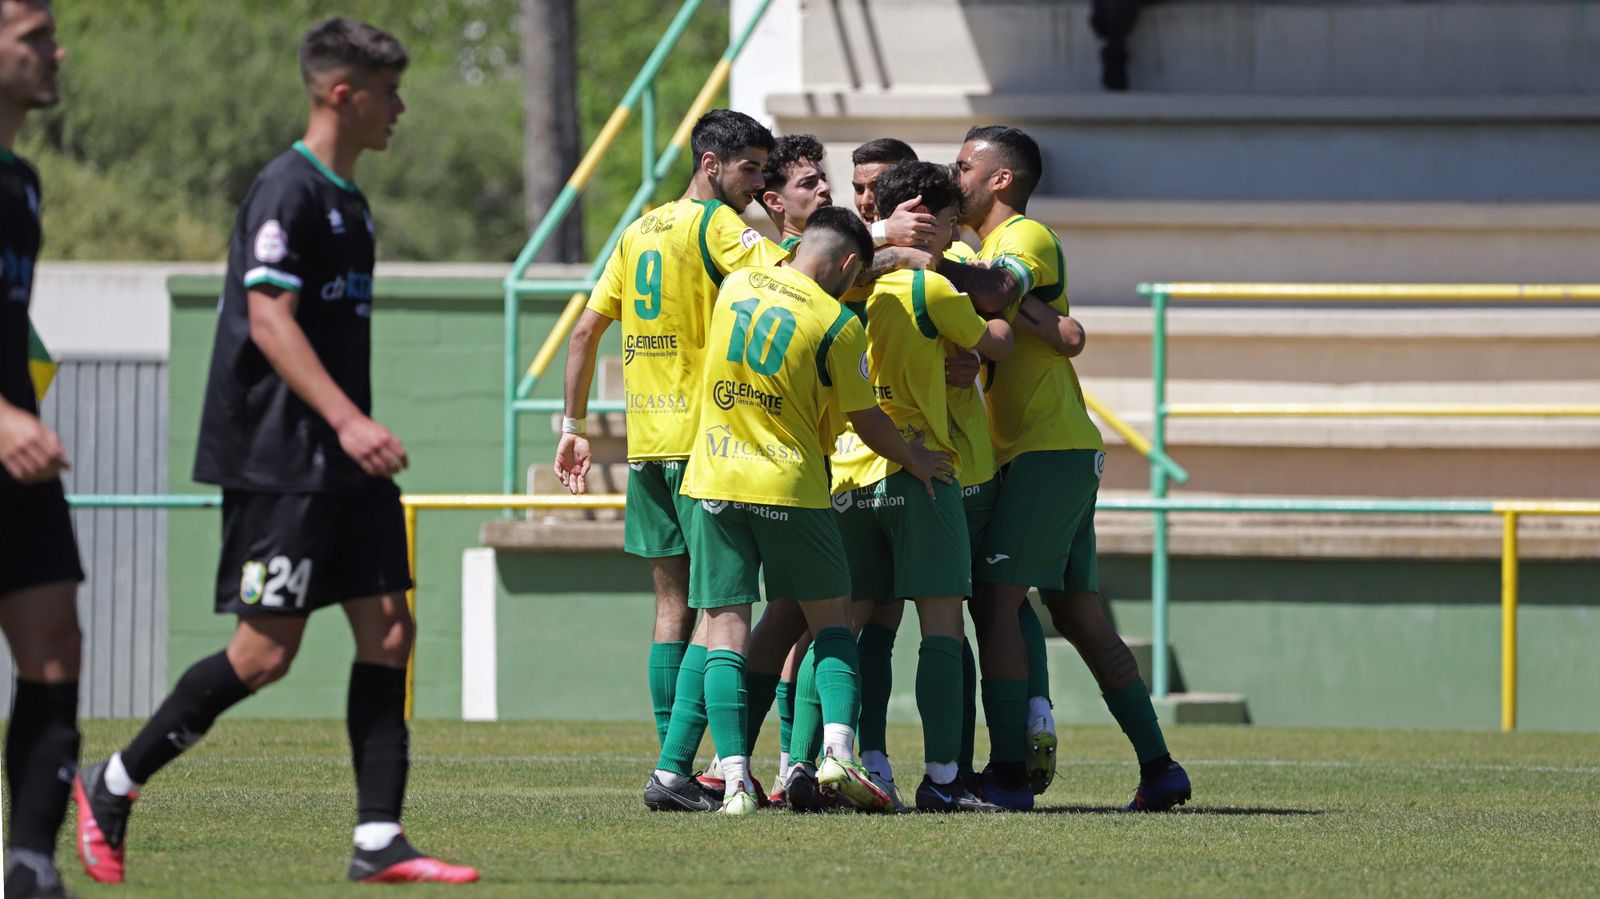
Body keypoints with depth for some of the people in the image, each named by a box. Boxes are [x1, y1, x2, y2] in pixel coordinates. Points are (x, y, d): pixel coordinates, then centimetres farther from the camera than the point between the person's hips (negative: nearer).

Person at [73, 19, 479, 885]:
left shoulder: (346, 199, 17)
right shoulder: (286, 191, -12)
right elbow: (269, 322, -20)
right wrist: (347, 420, -27)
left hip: (342, 464, 9)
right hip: (278, 463, -9)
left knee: (388, 630, 0)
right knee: (266, 650, -7)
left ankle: (378, 840, 0)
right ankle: (112, 787, 7)